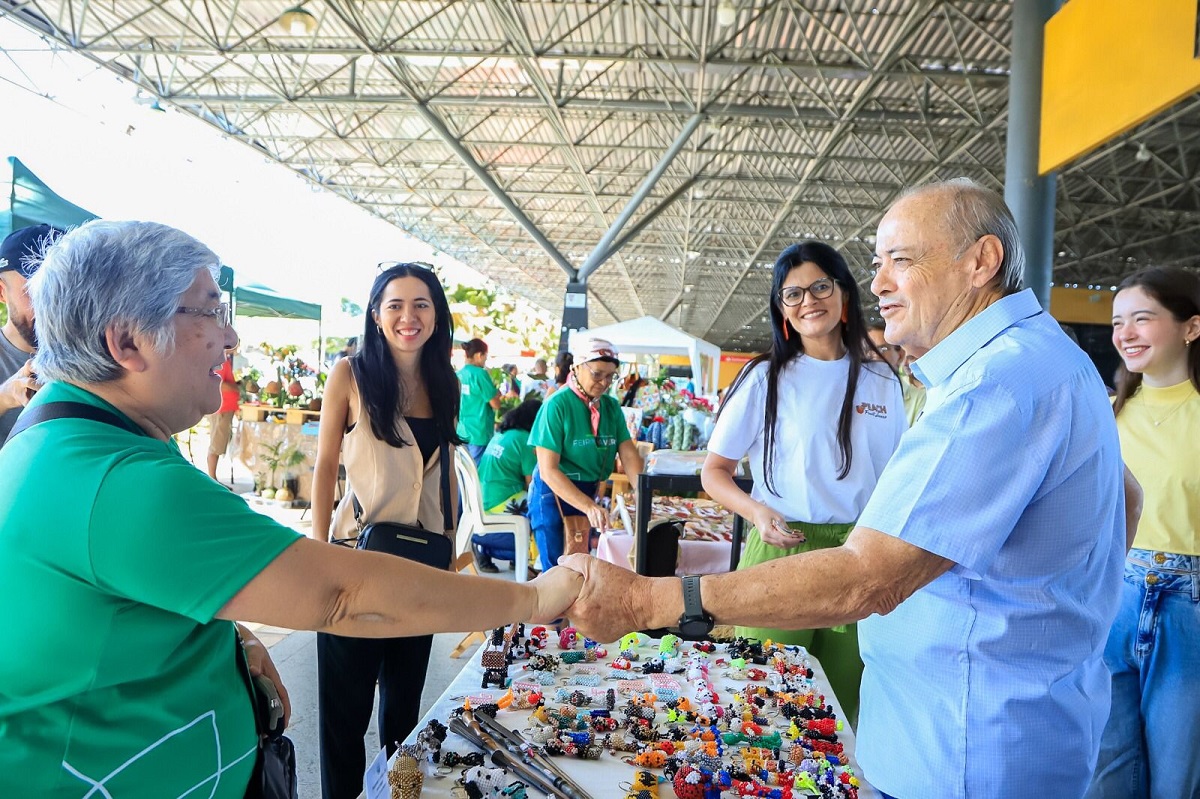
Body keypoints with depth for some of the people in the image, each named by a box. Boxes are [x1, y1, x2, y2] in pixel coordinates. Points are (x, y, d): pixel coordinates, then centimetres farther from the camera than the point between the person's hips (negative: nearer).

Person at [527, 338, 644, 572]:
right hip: (554, 494, -6)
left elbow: (629, 456, -6)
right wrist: (588, 507, -34)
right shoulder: (557, 405, -18)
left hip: (589, 493, 6)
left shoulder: (612, 406, -1)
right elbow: (548, 470, -23)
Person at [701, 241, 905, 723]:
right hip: (780, 553, -2)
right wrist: (757, 511, -18)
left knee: (840, 710, 13)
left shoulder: (881, 381, 7)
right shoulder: (765, 378, -1)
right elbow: (714, 471, 0)